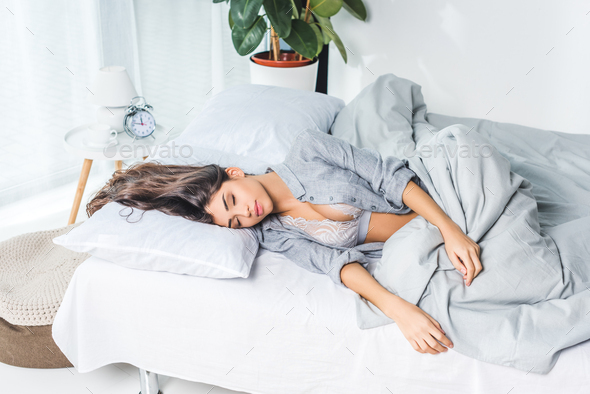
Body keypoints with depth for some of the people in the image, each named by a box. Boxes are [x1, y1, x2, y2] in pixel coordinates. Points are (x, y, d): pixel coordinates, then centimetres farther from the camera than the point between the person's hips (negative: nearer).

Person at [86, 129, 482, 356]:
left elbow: (391, 175, -14)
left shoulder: (307, 151, -12)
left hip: (431, 205, 1)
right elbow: (336, 261, -19)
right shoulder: (272, 236, -7)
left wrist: (450, 229, -22)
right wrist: (396, 306, -35)